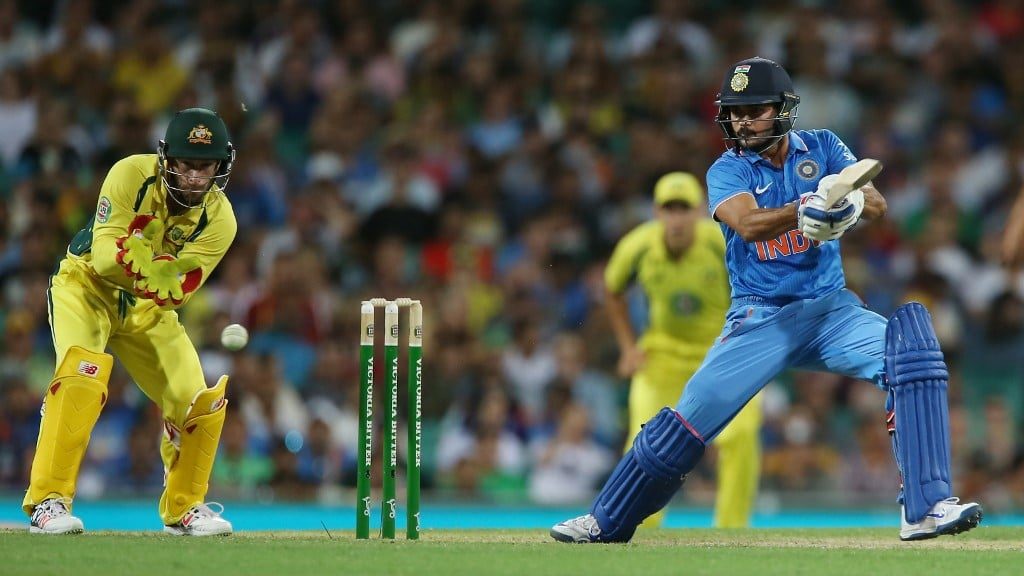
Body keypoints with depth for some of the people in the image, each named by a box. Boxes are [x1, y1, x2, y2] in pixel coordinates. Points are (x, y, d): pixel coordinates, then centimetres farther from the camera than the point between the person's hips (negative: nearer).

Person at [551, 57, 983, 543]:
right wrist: (805, 210, -43)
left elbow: (877, 205, -9)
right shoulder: (728, 171, -2)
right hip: (760, 317, -1)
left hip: (831, 310, 1)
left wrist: (855, 200, -34)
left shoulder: (821, 148, 4)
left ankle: (926, 507, -25)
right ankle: (607, 522, 9)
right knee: (690, 418, -10)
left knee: (909, 348, -24)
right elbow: (748, 224, -24)